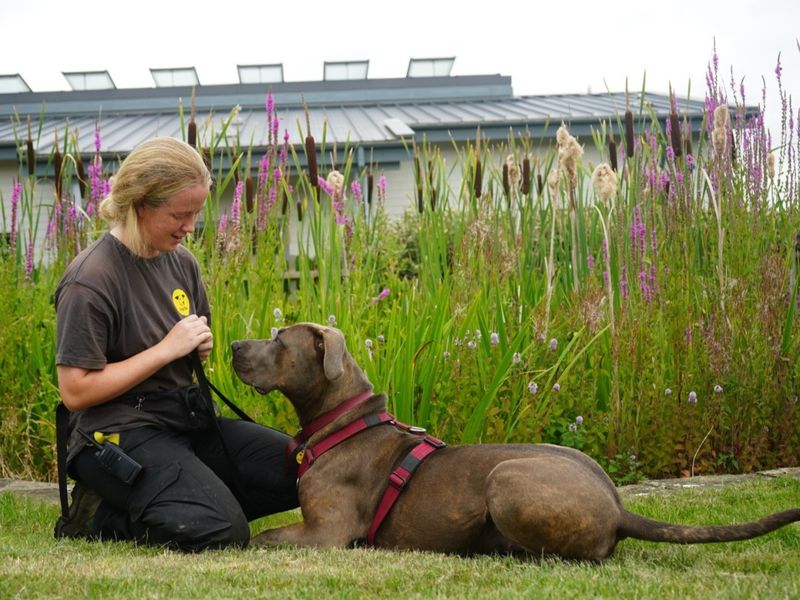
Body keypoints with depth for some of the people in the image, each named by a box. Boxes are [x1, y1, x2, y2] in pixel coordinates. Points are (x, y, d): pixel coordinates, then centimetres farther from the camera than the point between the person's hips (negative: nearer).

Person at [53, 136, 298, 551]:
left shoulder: (181, 263, 9)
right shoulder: (89, 282, -15)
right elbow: (75, 392, -18)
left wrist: (201, 346, 0)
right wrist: (167, 349, -16)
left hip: (188, 420, 9)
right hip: (119, 432, -8)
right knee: (221, 532, -28)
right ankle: (104, 514, -3)